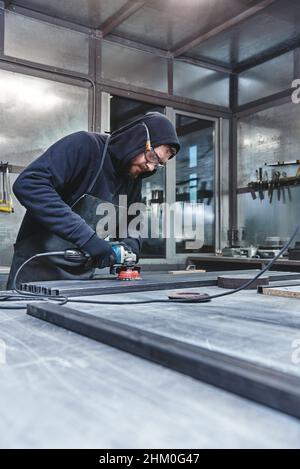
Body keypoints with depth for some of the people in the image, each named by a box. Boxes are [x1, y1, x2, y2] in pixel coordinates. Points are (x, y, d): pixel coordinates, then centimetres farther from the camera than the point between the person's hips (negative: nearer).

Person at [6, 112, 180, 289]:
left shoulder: (134, 178, 6)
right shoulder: (85, 145, -16)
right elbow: (28, 184, -29)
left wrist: (130, 246, -10)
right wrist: (86, 236, -34)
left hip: (82, 277, 7)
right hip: (38, 270, -6)